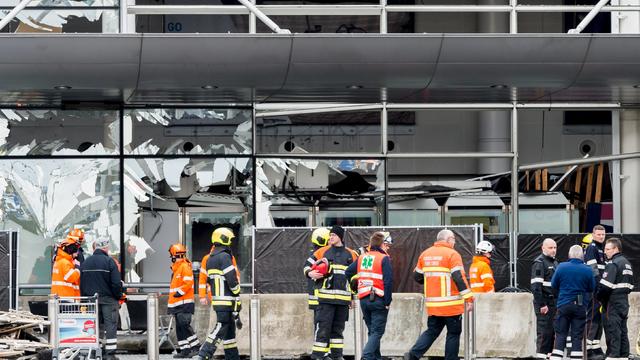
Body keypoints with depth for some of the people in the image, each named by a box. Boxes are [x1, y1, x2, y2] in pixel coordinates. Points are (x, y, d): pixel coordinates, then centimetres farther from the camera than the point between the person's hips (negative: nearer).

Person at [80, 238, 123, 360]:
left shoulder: (85, 263, 7)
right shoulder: (109, 262, -11)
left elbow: (81, 283, 12)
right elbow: (116, 283, -14)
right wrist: (119, 296, 0)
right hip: (108, 299, -5)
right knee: (111, 326, -1)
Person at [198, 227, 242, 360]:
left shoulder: (210, 259, 17)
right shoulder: (225, 257, -13)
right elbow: (232, 280, -16)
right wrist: (238, 298, -8)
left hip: (216, 299, 9)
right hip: (226, 301, -9)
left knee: (230, 329, 14)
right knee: (221, 328, -11)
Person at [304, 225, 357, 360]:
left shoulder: (351, 255, 12)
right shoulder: (322, 252, 6)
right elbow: (307, 265, 10)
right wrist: (310, 273, -13)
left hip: (343, 298, 3)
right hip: (326, 297, -3)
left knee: (338, 327, 11)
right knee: (323, 326, -9)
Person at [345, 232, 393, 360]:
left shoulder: (362, 258, 9)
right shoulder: (384, 258, -10)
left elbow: (348, 273, 13)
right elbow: (388, 281, -16)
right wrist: (387, 301, -11)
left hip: (364, 300, 6)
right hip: (378, 300, -6)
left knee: (372, 330, 18)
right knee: (377, 331, -3)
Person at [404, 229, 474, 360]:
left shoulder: (425, 254, 10)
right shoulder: (452, 254, -9)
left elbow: (417, 276, 16)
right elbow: (459, 278, -17)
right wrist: (468, 297, -16)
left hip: (432, 304, 6)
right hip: (451, 304, -6)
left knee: (432, 331, 13)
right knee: (453, 333, 6)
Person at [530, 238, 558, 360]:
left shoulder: (555, 262, 19)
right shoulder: (539, 263, -10)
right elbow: (536, 286, -17)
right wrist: (542, 304, -21)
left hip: (554, 303, 9)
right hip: (544, 303, -9)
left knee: (552, 330, 10)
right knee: (544, 330, -9)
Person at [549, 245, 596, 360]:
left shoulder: (561, 267, -7)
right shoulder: (587, 270, -7)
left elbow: (554, 285, 3)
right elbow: (591, 289, 3)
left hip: (563, 304, 0)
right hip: (580, 307, 0)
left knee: (560, 335, 6)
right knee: (577, 336, 5)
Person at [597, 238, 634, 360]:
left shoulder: (613, 264, -15)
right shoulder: (627, 263, 15)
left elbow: (605, 286, -20)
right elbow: (630, 285, 19)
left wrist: (599, 297, -6)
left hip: (612, 304, -9)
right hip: (624, 302, 9)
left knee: (612, 331, -7)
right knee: (623, 331, 12)